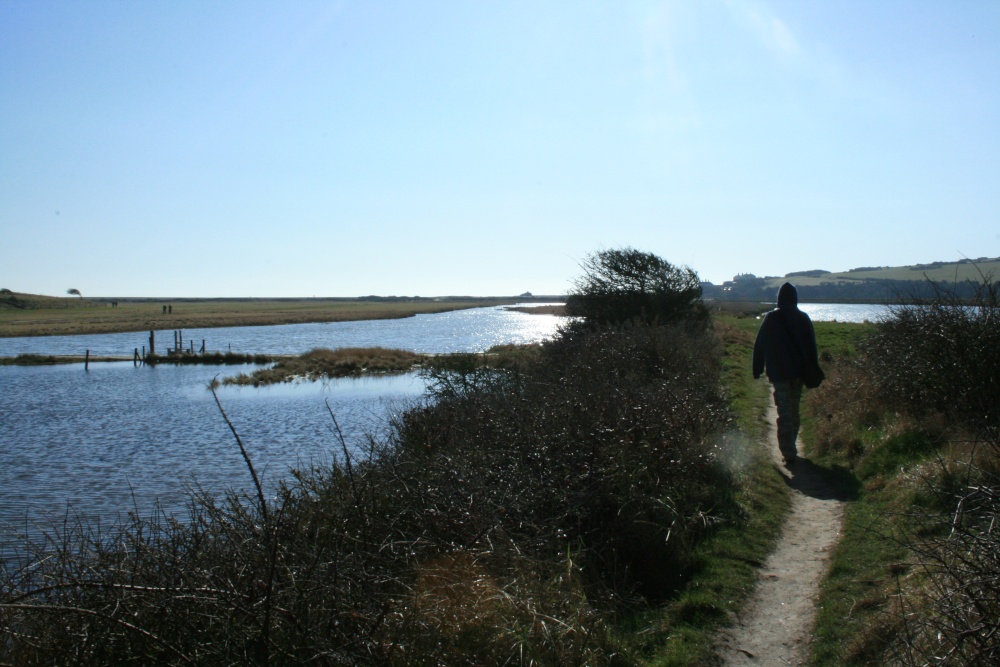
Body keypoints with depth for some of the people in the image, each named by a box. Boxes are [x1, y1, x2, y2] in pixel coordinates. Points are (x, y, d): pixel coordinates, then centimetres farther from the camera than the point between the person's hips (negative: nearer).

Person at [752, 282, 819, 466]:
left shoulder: (770, 319, -5)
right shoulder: (803, 319, 1)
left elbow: (759, 346, -2)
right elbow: (811, 346, 5)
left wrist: (757, 370, 6)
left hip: (778, 373, -3)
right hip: (799, 371, 3)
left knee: (784, 413, -4)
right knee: (794, 410, 16)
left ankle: (788, 452, -11)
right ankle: (790, 448, 26)